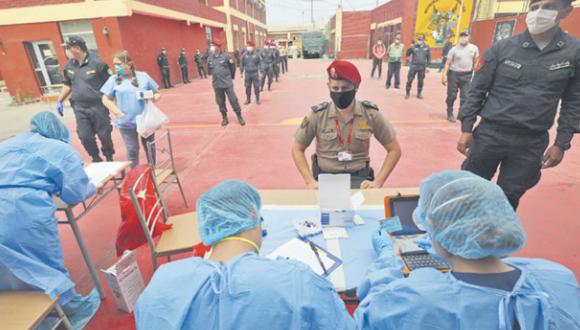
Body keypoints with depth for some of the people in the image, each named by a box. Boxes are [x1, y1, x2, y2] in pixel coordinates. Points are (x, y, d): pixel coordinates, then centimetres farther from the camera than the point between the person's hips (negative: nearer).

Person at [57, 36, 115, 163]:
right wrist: (59, 101, 15)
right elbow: (67, 85, 20)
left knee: (104, 134, 5)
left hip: (98, 106, -4)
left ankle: (109, 158, 24)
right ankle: (96, 159, 21)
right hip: (79, 108, 5)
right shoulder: (69, 65, 8)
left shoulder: (97, 63, -8)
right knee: (85, 136, 3)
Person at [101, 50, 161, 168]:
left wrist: (153, 98, -17)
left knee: (149, 147, 15)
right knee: (132, 150, 7)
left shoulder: (143, 76, -2)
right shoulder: (114, 80, -1)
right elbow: (106, 99, 3)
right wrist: (118, 113, -8)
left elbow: (157, 93, 5)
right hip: (126, 123, 0)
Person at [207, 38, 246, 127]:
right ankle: (224, 118, 23)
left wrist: (231, 77, 10)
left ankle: (239, 117, 13)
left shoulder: (225, 55, -8)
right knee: (220, 102, 9)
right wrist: (216, 77, 14)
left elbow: (232, 66, 2)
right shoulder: (210, 58, 2)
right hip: (216, 84, 3)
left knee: (233, 100, 0)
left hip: (227, 83, -3)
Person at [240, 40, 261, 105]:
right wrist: (241, 72, 5)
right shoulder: (245, 55, 0)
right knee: (247, 87, 7)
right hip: (247, 74, 2)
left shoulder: (256, 55, -2)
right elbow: (242, 64, 6)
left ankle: (257, 99, 13)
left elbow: (259, 64, 2)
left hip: (255, 73, -1)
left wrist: (259, 72, -2)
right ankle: (248, 99, 18)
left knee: (256, 87, 3)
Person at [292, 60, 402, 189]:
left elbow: (394, 149, 5)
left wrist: (378, 182, -5)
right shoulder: (318, 114, -5)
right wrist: (310, 181, -7)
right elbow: (297, 149, 4)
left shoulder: (371, 114, -3)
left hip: (359, 178, 1)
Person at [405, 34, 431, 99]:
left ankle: (419, 94, 21)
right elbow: (407, 54, -1)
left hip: (422, 67, 1)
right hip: (413, 66, -1)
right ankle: (407, 93, 8)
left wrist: (427, 66, 4)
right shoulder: (414, 47, 1)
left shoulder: (427, 47, 5)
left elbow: (429, 58, 9)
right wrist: (410, 48, -16)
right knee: (409, 80, -4)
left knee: (420, 81, 8)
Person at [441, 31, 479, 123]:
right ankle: (450, 114, 18)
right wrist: (444, 75, -14)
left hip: (467, 75, 2)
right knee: (452, 95, 3)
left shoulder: (474, 48, 4)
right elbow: (448, 63, -6)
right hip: (454, 74, -2)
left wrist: (474, 73, 10)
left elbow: (475, 61, 13)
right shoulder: (454, 49, -4)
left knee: (465, 96, -1)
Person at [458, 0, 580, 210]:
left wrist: (561, 143, 3)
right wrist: (466, 129, -5)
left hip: (531, 143, 1)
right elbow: (477, 90, 1)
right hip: (489, 134, -1)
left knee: (508, 199, 10)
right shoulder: (502, 48, -2)